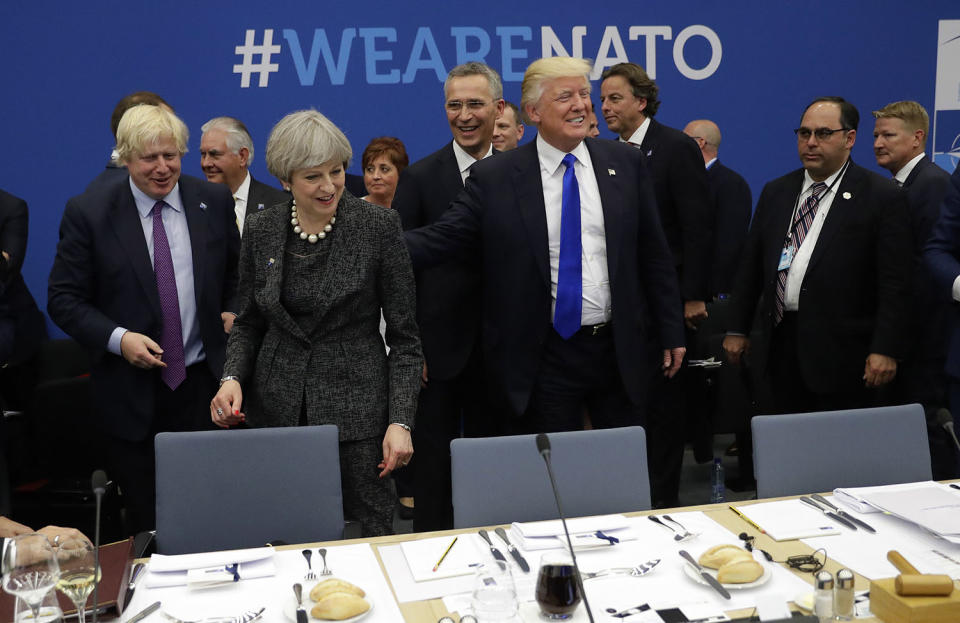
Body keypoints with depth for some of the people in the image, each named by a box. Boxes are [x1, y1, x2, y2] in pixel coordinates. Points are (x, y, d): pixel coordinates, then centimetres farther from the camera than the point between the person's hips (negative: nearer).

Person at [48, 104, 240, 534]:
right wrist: (118, 338, -16)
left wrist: (232, 310, 0)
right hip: (131, 392, -1)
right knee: (146, 519, 8)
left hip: (203, 385, 2)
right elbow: (64, 299, -2)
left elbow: (236, 270, 19)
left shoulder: (214, 201, 3)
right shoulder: (88, 212, -4)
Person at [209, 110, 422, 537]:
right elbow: (249, 322, 14)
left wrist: (400, 422, -12)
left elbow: (404, 336, -4)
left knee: (374, 533, 0)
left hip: (358, 409, -2)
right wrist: (232, 377, -4)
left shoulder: (379, 225, -6)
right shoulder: (261, 230, 3)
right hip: (276, 409, 3)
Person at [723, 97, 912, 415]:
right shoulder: (775, 192, 14)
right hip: (778, 349, 5)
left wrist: (886, 350, -13)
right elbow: (750, 266, 16)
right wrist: (737, 329, 12)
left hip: (840, 353, -4)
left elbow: (894, 284, -7)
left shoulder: (882, 197, -3)